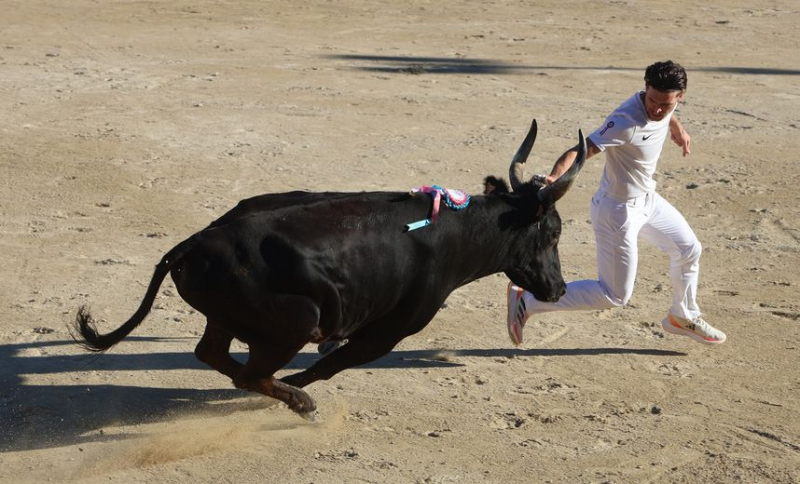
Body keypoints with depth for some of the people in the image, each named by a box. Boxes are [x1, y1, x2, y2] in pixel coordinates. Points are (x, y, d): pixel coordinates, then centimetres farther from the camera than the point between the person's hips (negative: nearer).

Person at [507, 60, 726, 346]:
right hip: (618, 211, -9)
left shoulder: (665, 105, -9)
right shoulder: (627, 122, -34)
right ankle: (526, 301, 2)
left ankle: (682, 317, 48)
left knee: (689, 249, 24)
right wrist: (553, 178, -57)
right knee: (614, 296, -3)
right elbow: (580, 150, -42)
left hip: (647, 200, 9)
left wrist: (677, 129, 32)